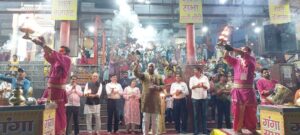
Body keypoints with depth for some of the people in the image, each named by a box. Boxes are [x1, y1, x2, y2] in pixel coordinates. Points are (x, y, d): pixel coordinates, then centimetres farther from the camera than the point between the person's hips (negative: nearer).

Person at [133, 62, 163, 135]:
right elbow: (136, 73, -11)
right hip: (146, 100, -2)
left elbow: (162, 86, 8)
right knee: (145, 119, 1)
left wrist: (156, 87, -11)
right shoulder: (144, 75, 6)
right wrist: (137, 65, -27)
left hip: (155, 100, 2)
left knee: (155, 120, 8)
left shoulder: (158, 77, 13)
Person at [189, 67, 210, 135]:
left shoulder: (205, 78, 4)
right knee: (196, 115, 4)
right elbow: (191, 87, -11)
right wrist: (197, 86, -30)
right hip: (195, 98, 0)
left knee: (204, 114, 6)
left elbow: (207, 87, -3)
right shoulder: (192, 78, 4)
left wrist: (203, 85, -24)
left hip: (204, 98, 1)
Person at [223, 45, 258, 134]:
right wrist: (227, 49, -20)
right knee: (238, 110, 2)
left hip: (248, 89, 0)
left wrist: (232, 49, -25)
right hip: (237, 89, 0)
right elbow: (226, 57, -2)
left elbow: (245, 55, -15)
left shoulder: (252, 60, 5)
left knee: (251, 110, 9)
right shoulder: (236, 61, 9)